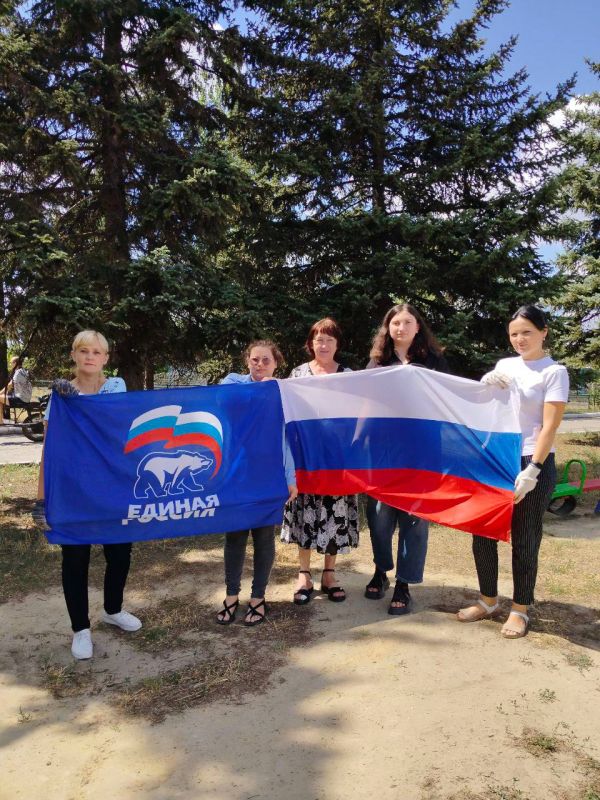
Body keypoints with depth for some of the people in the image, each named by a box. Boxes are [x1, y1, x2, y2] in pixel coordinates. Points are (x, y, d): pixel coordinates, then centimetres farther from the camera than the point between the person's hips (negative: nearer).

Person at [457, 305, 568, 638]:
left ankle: (520, 610, 21)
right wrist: (484, 387, -4)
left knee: (524, 541, 5)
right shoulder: (504, 365, 10)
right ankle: (488, 600, 26)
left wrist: (532, 470, -18)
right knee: (483, 533, 8)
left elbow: (549, 426, -11)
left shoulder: (554, 372, -5)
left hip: (531, 463, -5)